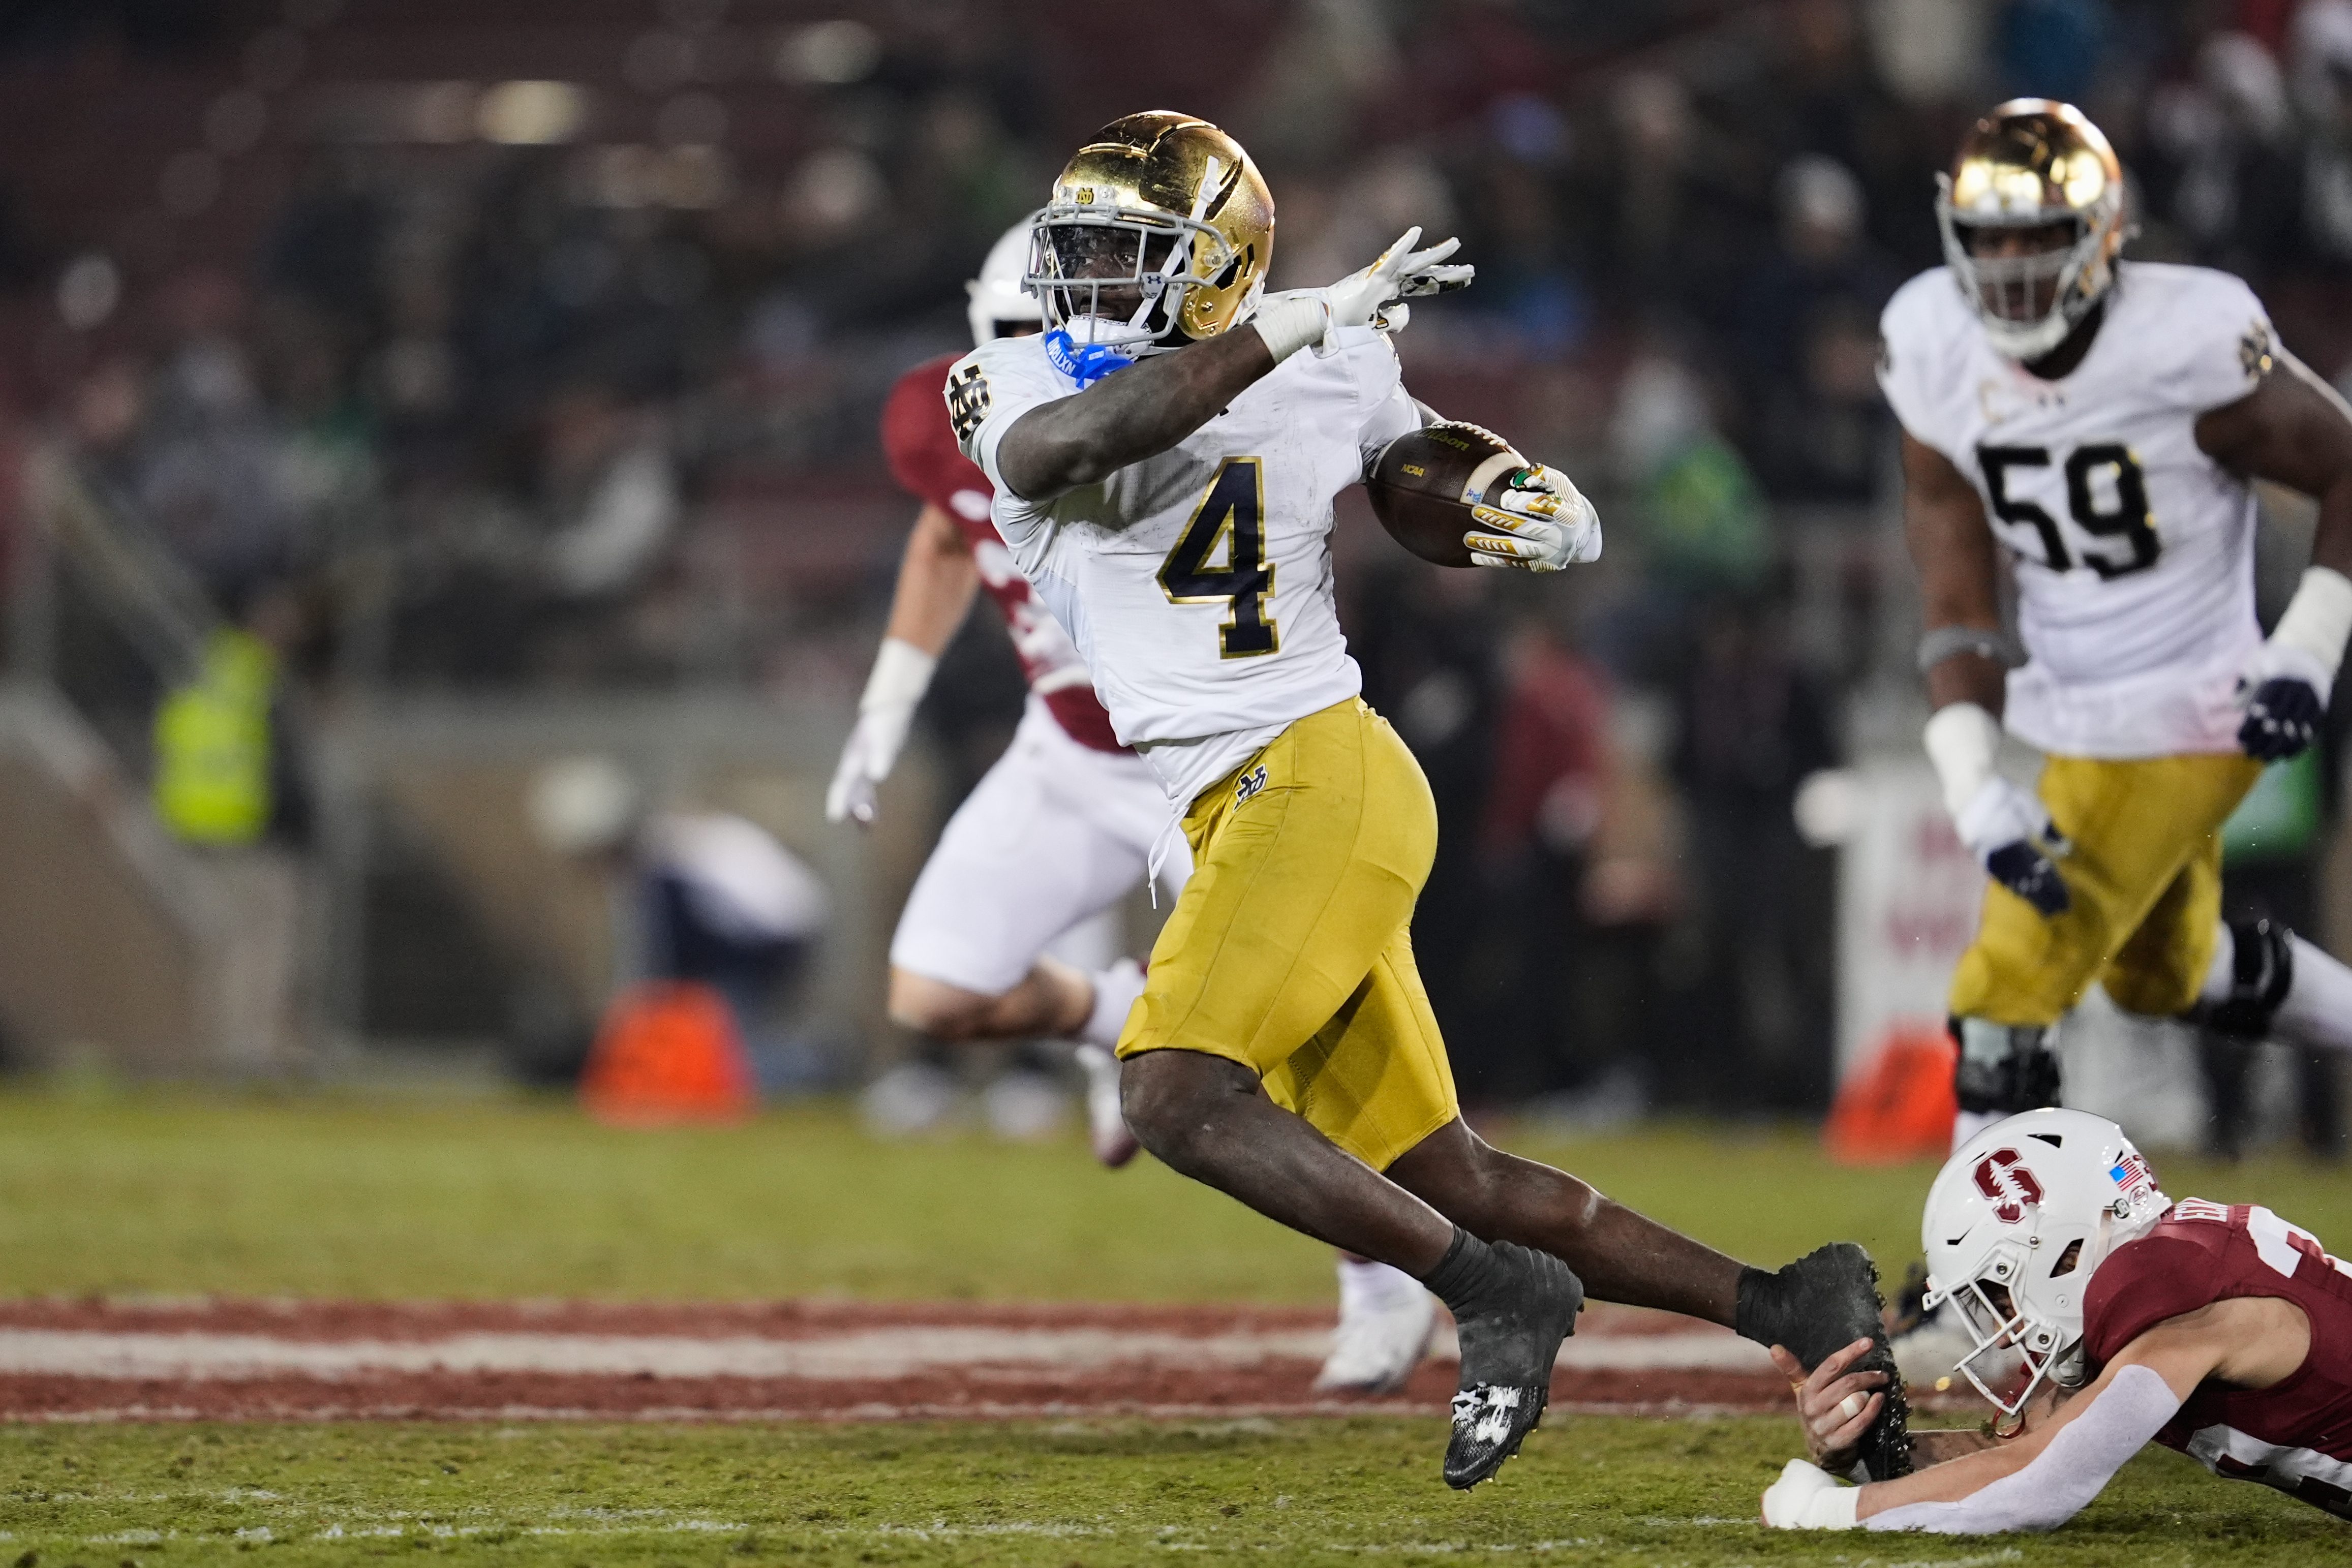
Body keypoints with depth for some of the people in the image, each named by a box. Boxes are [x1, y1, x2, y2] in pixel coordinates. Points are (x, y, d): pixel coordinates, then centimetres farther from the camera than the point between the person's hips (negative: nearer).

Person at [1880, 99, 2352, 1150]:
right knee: (2166, 973, 25)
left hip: (2181, 721, -7)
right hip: (2072, 721, 7)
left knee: (2007, 998, -9)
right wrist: (1977, 793, -16)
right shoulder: (1937, 346, -9)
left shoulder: (2184, 343, -24)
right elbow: (1955, 602, -7)